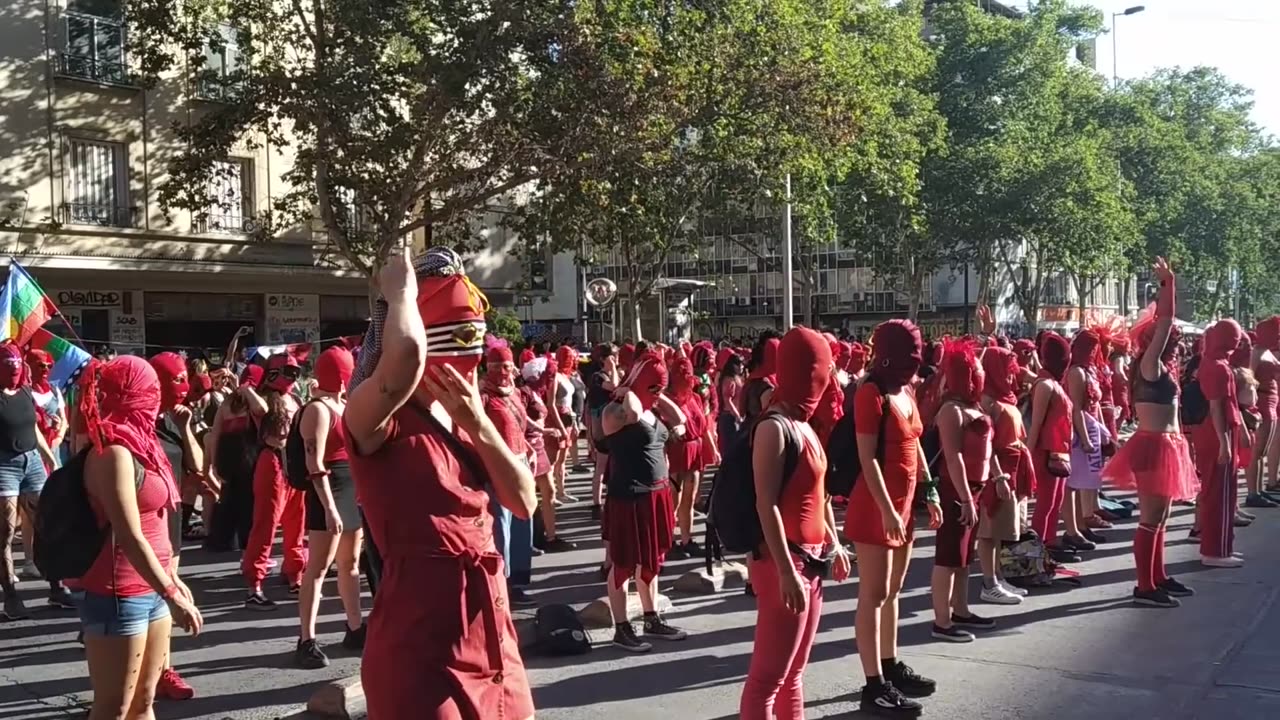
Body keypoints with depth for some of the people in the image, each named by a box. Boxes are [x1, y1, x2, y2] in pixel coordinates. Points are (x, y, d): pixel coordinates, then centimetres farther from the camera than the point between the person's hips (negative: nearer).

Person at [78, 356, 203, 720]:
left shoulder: (135, 444, 10)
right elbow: (129, 537, -22)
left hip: (150, 590, 9)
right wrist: (172, 595, -22)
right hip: (119, 596, -9)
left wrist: (172, 579, 17)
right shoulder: (113, 451, -17)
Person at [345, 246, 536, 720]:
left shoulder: (462, 418, 12)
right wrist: (399, 292, -16)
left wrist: (478, 424, -7)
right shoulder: (376, 419, -13)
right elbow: (406, 354, -37)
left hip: (490, 639, 8)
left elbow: (523, 502, 6)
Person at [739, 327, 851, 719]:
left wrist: (834, 543, 18)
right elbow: (766, 505, -21)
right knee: (768, 676, -3)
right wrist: (786, 571, -24)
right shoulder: (774, 428, -16)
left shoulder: (803, 424, 11)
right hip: (784, 562, -9)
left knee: (794, 671, 17)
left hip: (810, 559, 9)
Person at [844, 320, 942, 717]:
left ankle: (891, 666, 30)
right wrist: (887, 510, -23)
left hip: (904, 503, 9)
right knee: (874, 595, -3)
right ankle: (874, 686, 2)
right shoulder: (871, 392, -15)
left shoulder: (906, 392, 10)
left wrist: (930, 494, 16)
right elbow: (867, 458, -19)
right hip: (876, 507, -9)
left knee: (892, 591, 17)